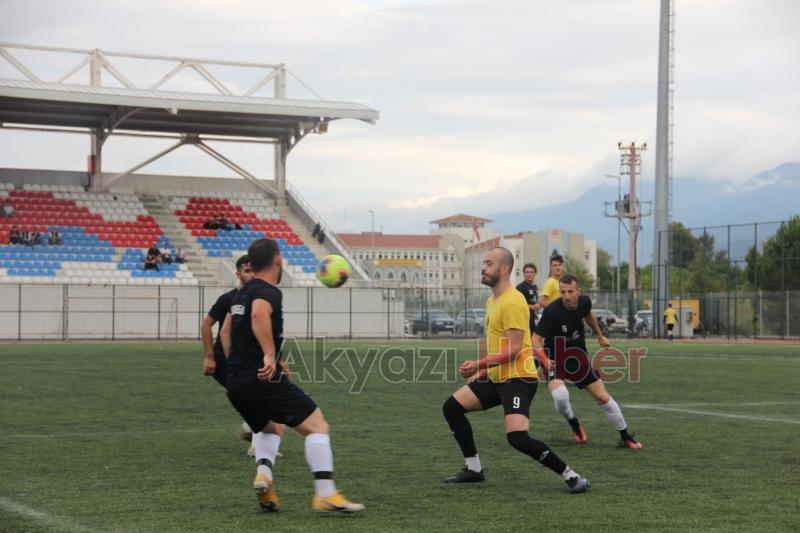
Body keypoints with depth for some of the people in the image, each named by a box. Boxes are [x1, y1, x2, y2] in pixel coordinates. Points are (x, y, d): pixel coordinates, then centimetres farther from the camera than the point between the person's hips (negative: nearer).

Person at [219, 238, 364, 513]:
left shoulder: (242, 294, 18)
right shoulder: (269, 292, -10)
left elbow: (225, 331, 31)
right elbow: (259, 314, -34)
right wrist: (270, 355, -34)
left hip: (235, 385, 9)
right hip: (265, 379, -9)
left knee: (268, 428, 31)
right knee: (318, 427, -5)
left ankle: (263, 473, 2)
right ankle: (326, 495, -15)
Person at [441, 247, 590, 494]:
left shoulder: (513, 302, -17)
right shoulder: (492, 301, 15)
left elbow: (513, 349, -22)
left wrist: (479, 365, -20)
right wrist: (482, 372, 23)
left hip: (517, 379, -10)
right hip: (496, 378, 10)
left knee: (517, 438, -24)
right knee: (452, 407, 9)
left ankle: (571, 477, -12)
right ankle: (473, 469, 17)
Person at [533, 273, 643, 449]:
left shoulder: (584, 302, -10)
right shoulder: (552, 311, -28)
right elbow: (536, 338, -26)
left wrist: (600, 336, 28)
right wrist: (544, 360, -42)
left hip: (579, 358, 5)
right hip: (555, 360, -5)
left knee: (603, 397, 5)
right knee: (560, 396, -29)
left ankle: (625, 436, 21)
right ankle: (575, 426, 3)